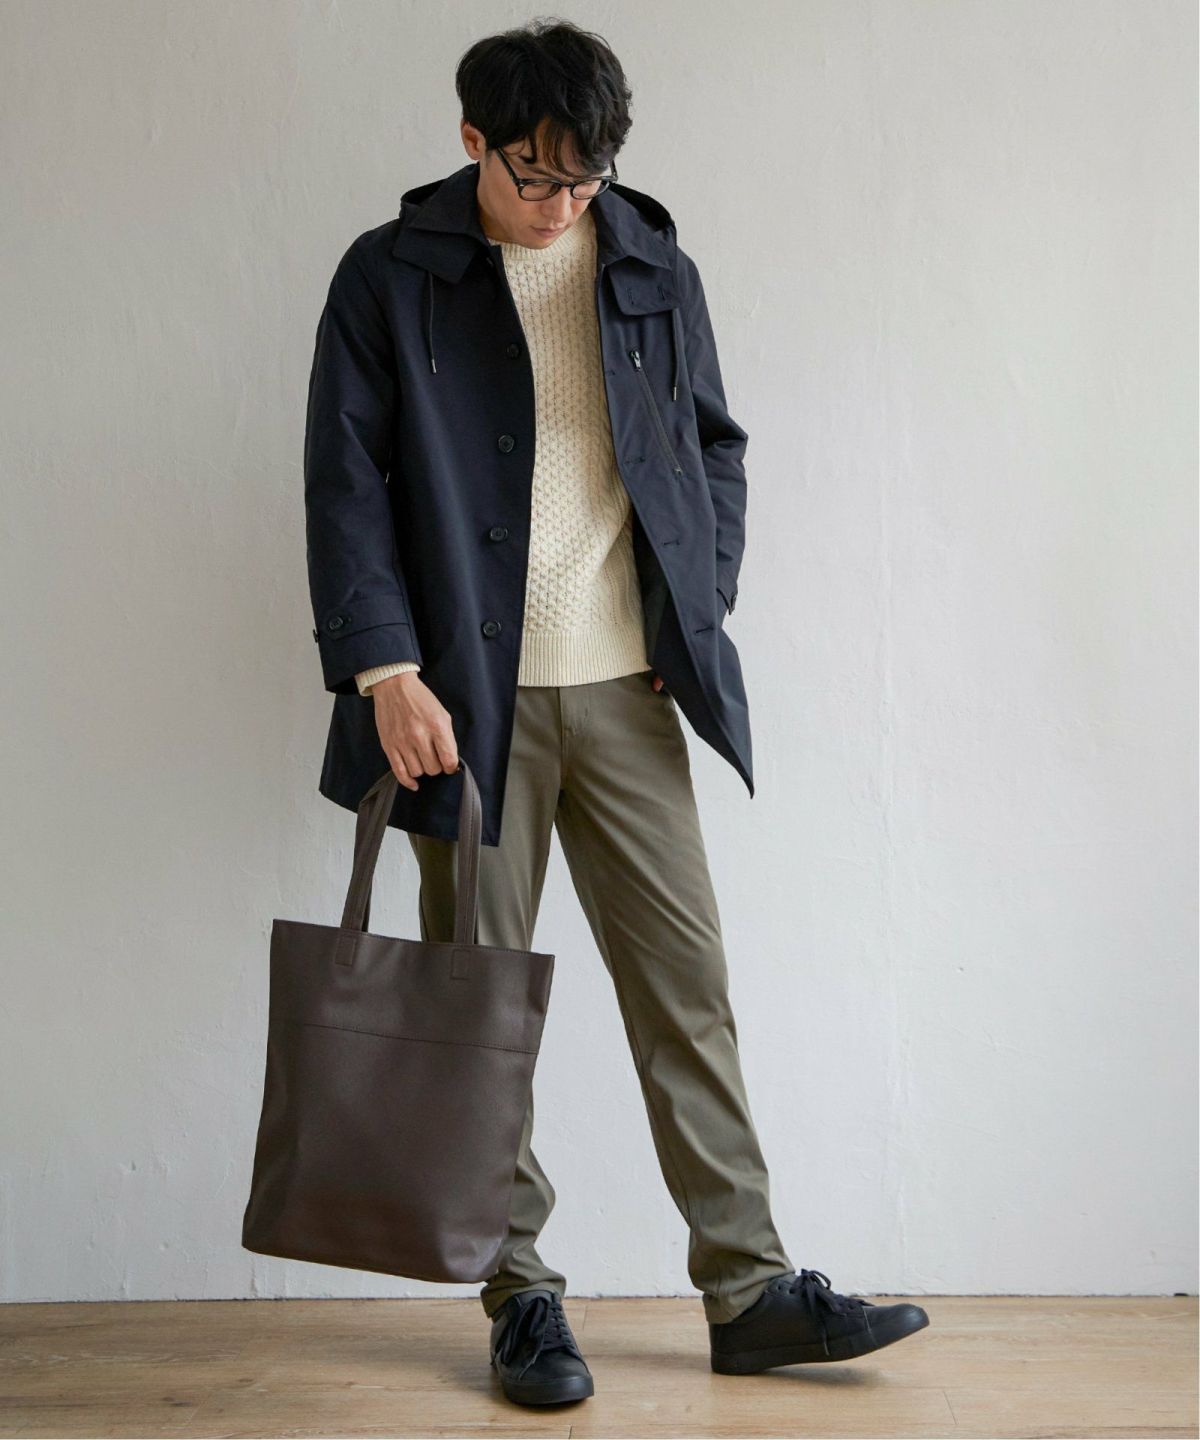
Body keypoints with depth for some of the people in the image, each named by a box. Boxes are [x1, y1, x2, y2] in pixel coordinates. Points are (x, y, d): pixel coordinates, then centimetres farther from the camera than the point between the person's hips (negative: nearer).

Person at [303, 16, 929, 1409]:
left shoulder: (654, 267, 9)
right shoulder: (390, 278, 0)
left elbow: (715, 446, 17)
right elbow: (348, 483, -4)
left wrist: (703, 611, 6)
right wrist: (384, 669, -13)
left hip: (623, 687, 2)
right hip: (465, 693, -2)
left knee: (687, 985, 3)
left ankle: (751, 1290, 11)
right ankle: (522, 1296, 16)